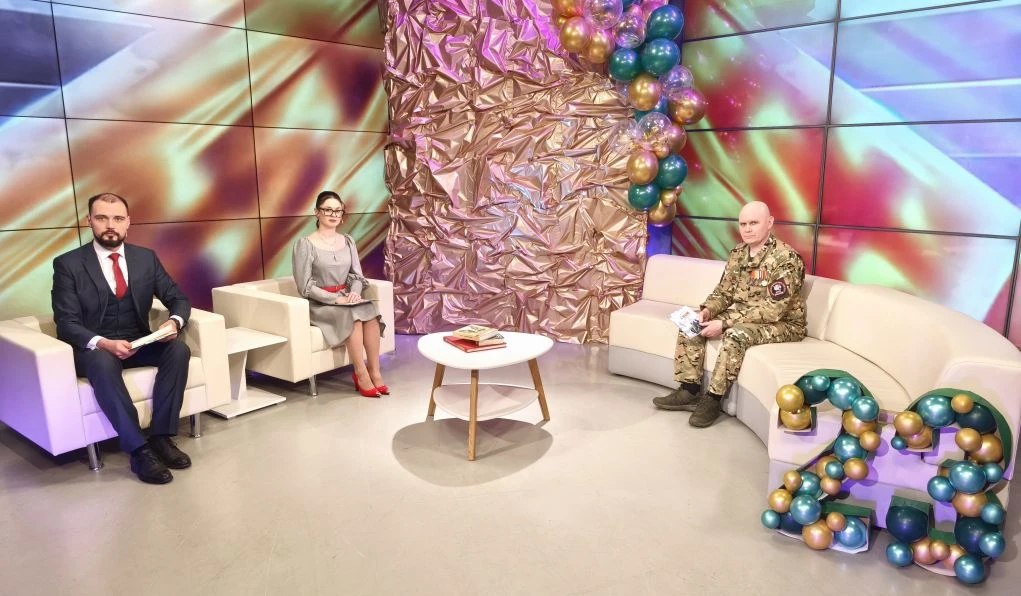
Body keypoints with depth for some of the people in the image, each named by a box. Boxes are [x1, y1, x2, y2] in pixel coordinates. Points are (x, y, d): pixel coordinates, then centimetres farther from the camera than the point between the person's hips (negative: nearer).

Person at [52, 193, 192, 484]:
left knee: (178, 349, -26)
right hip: (93, 348, -3)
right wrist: (103, 343, -31)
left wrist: (174, 322, -19)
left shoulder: (146, 258, 5)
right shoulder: (68, 264, -5)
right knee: (103, 363, -38)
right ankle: (139, 449, -33)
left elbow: (178, 298, 6)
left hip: (139, 343, 4)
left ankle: (161, 437, -22)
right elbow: (66, 322, -11)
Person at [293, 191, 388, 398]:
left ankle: (375, 371, -23)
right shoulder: (305, 244, -7)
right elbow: (305, 286, -12)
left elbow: (357, 275, 9)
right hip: (319, 304, -5)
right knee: (352, 315, -33)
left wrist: (354, 292, -14)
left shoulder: (347, 241, 11)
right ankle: (361, 374, -25)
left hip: (346, 298, 5)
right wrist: (336, 299, -20)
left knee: (371, 311, -27)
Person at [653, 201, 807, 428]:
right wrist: (707, 310, -14)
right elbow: (723, 291, 10)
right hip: (738, 317, 8)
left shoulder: (786, 258, -21)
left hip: (782, 324, -8)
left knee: (736, 335, -35)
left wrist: (724, 323, -30)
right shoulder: (738, 253, 3)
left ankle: (712, 400, -22)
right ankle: (689, 391, -3)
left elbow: (773, 310, -27)